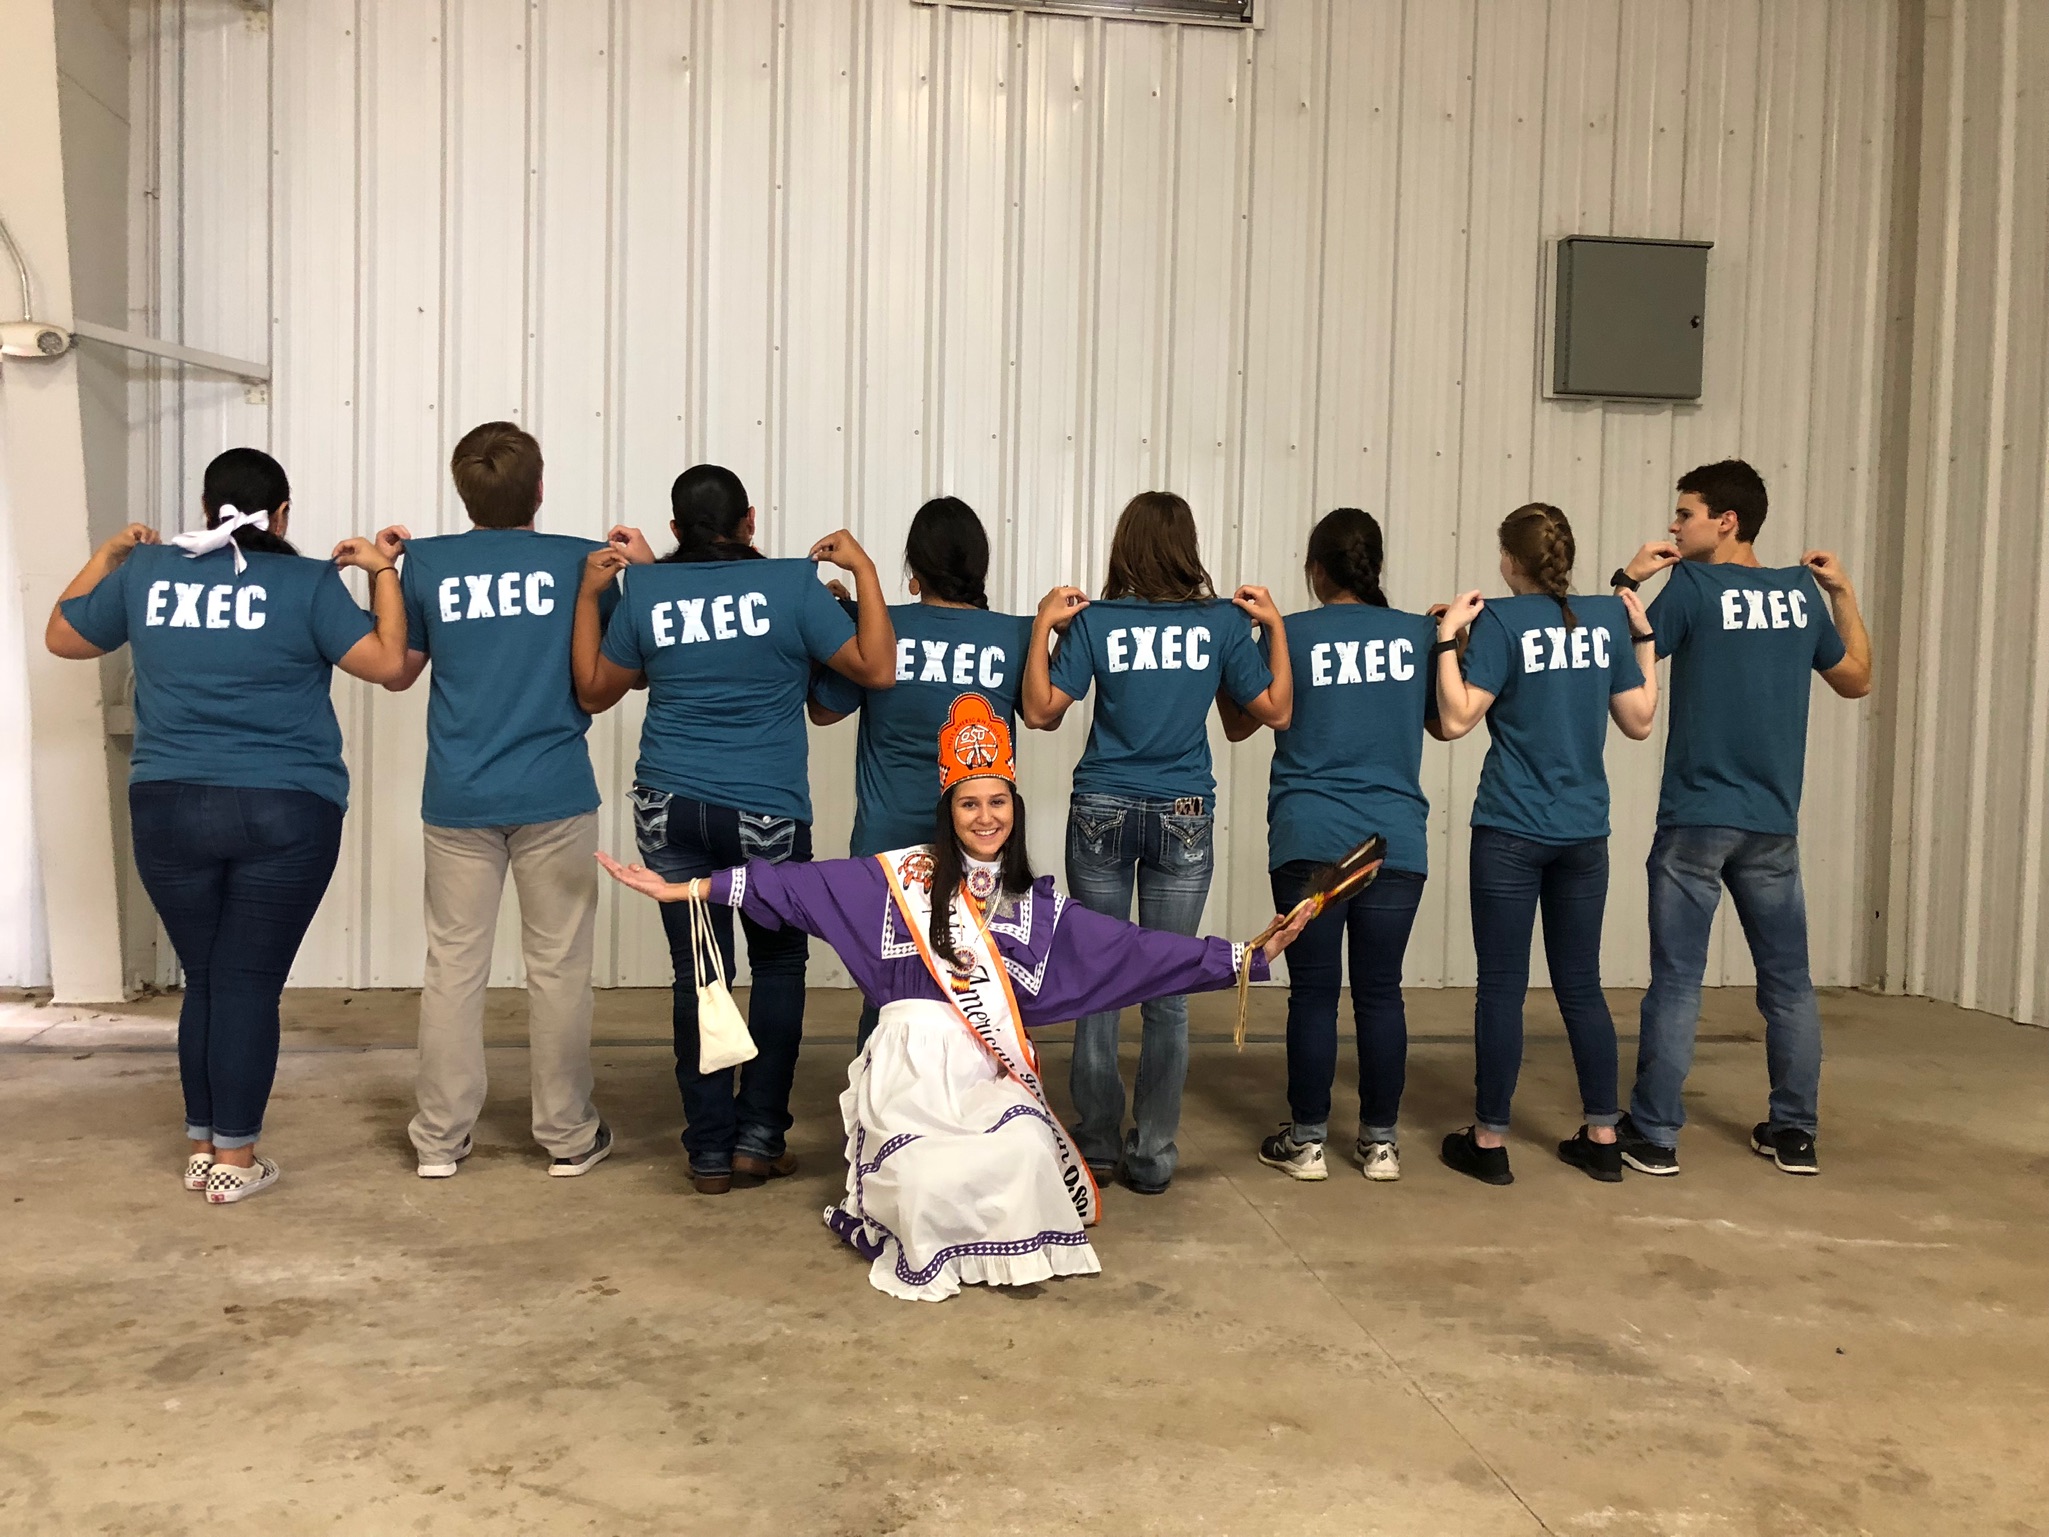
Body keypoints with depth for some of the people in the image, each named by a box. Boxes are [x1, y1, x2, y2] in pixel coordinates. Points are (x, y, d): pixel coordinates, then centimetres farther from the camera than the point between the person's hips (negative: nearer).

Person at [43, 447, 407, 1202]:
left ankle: (201, 1147, 23)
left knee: (203, 979, 15)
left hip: (170, 809, 3)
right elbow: (388, 662, -8)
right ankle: (236, 1159, 10)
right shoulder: (307, 581, -5)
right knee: (250, 984, 3)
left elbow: (61, 637, 19)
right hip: (285, 814, -3)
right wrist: (382, 573, 3)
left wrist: (107, 555, 29)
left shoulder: (146, 571, 6)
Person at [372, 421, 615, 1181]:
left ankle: (440, 1137, 18)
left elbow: (396, 673, 11)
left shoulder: (425, 562, 0)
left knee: (453, 966, 10)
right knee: (558, 967, 7)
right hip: (556, 797, -1)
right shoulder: (581, 561, -3)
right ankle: (569, 1135, 16)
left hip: (458, 802, 2)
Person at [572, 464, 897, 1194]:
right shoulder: (793, 582, -8)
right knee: (778, 965, 16)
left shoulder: (644, 589, 0)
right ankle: (759, 1134, 14)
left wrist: (589, 590, 12)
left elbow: (594, 692, 10)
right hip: (767, 813, -2)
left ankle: (710, 1150, 13)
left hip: (670, 809, 2)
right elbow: (877, 670, -5)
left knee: (698, 974, 9)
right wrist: (864, 570, 2)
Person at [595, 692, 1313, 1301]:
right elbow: (802, 887, -4)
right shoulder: (904, 876, 3)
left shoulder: (1037, 905, 11)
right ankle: (927, 1243, 9)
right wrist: (695, 888, -12)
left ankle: (1003, 1246, 5)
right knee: (934, 1181, -28)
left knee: (1024, 1155, -29)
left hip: (992, 1073, 3)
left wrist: (1245, 956, 1)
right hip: (913, 1063, -2)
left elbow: (1130, 948, 6)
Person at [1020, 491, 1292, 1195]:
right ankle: (1152, 1156, 13)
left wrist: (1044, 624, 0)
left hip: (1101, 815, 0)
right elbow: (1276, 710, 5)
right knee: (1168, 991, 6)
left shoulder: (1094, 621, -4)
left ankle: (1097, 1144, 16)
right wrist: (1275, 627, 12)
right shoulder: (1221, 622, -1)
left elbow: (1039, 712, -5)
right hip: (1183, 818, 1)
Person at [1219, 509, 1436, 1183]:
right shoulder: (1417, 633, 3)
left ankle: (1307, 1141, 13)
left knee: (1314, 992, 5)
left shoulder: (1290, 634, -3)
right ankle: (1380, 1142, 17)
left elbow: (1237, 725, 8)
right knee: (1380, 991, 8)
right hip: (1396, 841, 2)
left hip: (1309, 840, -2)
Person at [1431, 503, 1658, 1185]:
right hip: (1584, 832, 4)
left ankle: (1490, 1141, 10)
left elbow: (1455, 721, -14)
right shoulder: (1609, 616, 4)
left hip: (1510, 832, -4)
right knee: (1581, 985, 13)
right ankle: (1603, 1137, 19)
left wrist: (1447, 638, -9)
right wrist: (1643, 636, 16)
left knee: (1502, 986, 3)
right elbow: (1639, 722, 10)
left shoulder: (1501, 620, -10)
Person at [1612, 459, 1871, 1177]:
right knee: (1789, 981, 13)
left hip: (1694, 819, -4)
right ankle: (1794, 1133, 20)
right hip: (1773, 823, 5)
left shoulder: (1692, 586, -8)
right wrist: (1845, 595, 24)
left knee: (1677, 982, 0)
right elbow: (1855, 680, 19)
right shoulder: (1801, 591, 7)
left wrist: (1627, 582, -2)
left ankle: (1653, 1136, 5)